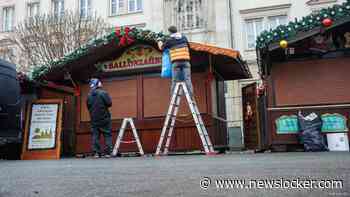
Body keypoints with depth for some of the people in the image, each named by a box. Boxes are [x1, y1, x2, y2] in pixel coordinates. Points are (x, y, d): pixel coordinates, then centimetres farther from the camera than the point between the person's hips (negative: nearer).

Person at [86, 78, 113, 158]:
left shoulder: (89, 95, 4)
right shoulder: (103, 93, -11)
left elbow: (88, 106, 11)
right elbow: (109, 103, -11)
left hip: (94, 119, 4)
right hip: (104, 119, -4)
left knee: (95, 136, 8)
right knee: (107, 135, 3)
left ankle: (96, 153, 5)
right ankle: (107, 152, -1)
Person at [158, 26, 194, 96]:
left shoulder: (169, 40, 7)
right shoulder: (184, 37, 14)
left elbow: (162, 47, 22)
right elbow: (188, 46, 28)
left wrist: (159, 42, 43)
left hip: (176, 61, -2)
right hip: (185, 60, 2)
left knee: (175, 80, -1)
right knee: (187, 79, -3)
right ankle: (190, 96, -9)